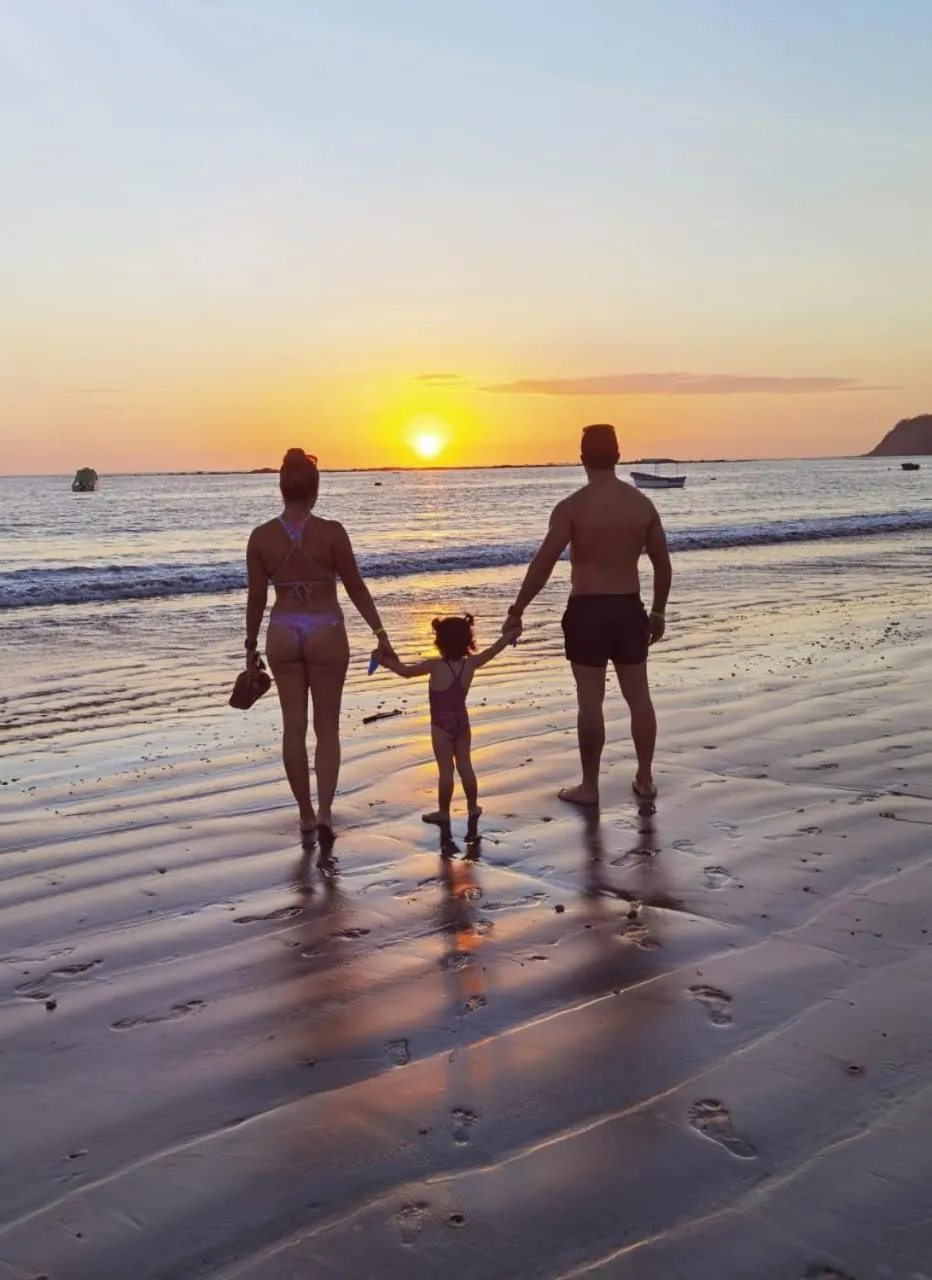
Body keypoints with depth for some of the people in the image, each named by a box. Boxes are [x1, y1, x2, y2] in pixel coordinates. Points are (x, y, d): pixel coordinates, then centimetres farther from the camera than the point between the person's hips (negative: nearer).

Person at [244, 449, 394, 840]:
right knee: (327, 727, 10)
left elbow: (256, 596, 0)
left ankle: (306, 815, 21)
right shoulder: (331, 532, -13)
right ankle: (324, 812, -4)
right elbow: (356, 588, -8)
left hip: (283, 633, 2)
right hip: (326, 632, -2)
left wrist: (251, 644, 12)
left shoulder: (261, 536, -6)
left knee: (293, 726, 12)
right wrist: (380, 633, 1)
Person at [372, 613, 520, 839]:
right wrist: (510, 633, 24)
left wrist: (383, 659, 3)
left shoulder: (435, 666, -18)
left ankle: (443, 812, 11)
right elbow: (493, 650, 8)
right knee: (465, 766, 13)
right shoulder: (471, 663, -7)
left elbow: (405, 671, -10)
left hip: (442, 726, -4)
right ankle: (473, 808, 23)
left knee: (446, 769, 1)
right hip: (462, 722, 4)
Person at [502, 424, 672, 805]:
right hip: (629, 609, 4)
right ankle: (645, 780, 22)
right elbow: (663, 565, 8)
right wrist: (658, 611, 19)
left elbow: (542, 566, -14)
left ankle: (589, 787, 11)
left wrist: (516, 611, -6)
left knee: (590, 701, 3)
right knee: (638, 696, 13)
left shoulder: (572, 507, -11)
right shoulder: (643, 504, 2)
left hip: (587, 610, -4)